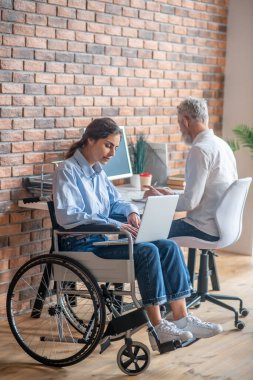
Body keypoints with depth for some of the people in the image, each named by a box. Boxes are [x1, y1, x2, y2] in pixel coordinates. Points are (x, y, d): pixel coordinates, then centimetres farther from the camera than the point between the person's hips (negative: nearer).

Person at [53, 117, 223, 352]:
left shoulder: (97, 171, 14)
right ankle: (157, 329, -20)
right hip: (83, 245, -8)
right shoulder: (67, 171, -11)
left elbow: (115, 201, 24)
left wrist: (131, 211, -1)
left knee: (169, 247, -9)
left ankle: (181, 319, -11)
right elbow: (67, 216, -22)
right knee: (146, 252, -27)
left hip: (103, 239, 8)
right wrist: (115, 225, -25)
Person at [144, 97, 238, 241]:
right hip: (222, 226, 10)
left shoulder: (200, 150, -18)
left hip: (207, 229, -9)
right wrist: (174, 194, 19)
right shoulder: (222, 144, 11)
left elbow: (190, 202, -21)